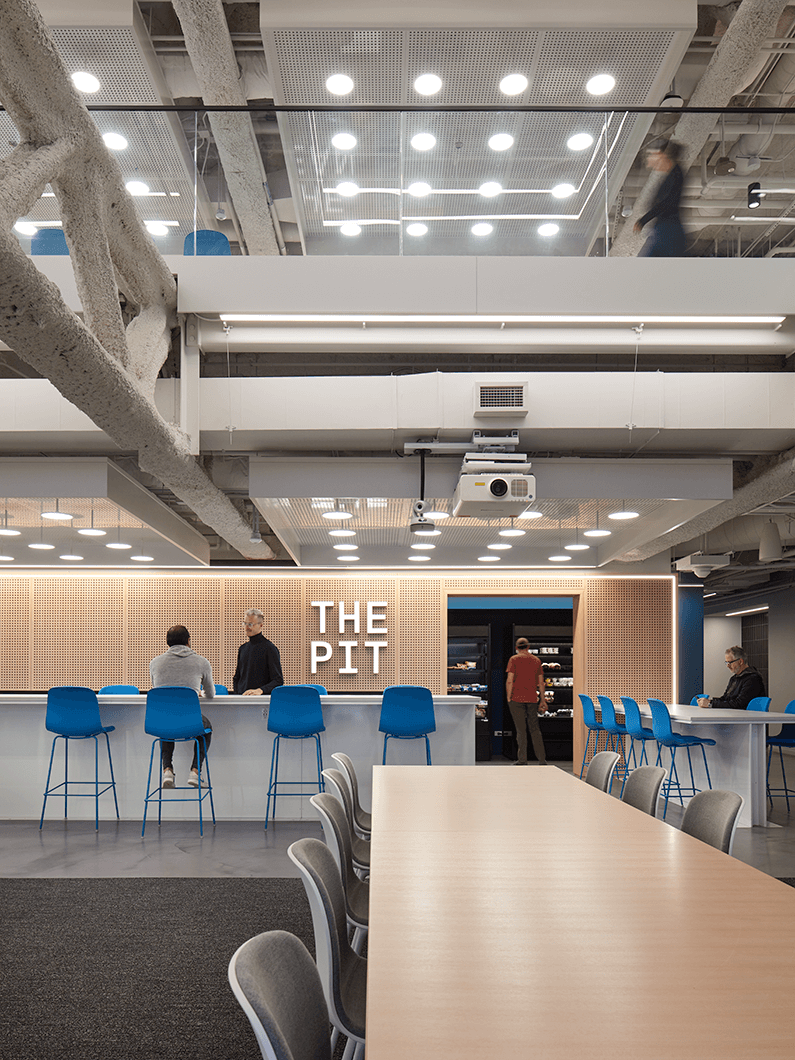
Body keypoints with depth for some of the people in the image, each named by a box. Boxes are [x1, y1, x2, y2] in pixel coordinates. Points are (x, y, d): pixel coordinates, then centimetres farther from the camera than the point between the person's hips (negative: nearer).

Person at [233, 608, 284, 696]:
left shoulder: (269, 648, -1)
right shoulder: (242, 648, 19)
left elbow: (278, 681, -5)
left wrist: (260, 690, -19)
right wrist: (237, 694, 9)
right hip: (241, 699, 5)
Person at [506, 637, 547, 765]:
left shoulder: (514, 659, -2)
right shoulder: (536, 660, 9)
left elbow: (510, 680, -9)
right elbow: (541, 682, 10)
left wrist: (509, 697, -2)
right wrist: (542, 700, 15)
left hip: (517, 698, -3)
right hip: (532, 699, 3)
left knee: (521, 730, 0)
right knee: (535, 729, 9)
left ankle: (522, 760, 0)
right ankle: (542, 759, 8)